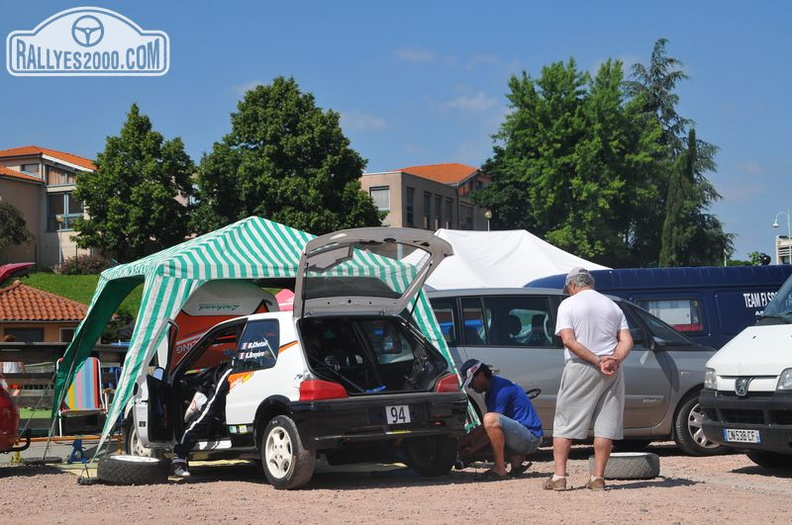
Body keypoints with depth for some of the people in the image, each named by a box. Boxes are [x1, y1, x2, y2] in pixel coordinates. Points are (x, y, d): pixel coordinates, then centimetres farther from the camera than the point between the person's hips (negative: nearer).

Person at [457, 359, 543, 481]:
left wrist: (462, 442, -10)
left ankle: (500, 469, -22)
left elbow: (488, 424, -16)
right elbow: (488, 430, 17)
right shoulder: (490, 392, 16)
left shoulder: (501, 389, -15)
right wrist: (472, 449, 4)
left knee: (490, 419, -29)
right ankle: (517, 460, 8)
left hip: (531, 437, -11)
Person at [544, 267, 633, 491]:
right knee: (605, 425, 6)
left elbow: (568, 340, -13)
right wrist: (612, 361, -12)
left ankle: (558, 476, -2)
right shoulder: (612, 306, 13)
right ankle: (598, 477, 4)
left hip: (579, 369, -3)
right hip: (611, 373, 4)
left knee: (564, 424, 3)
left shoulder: (568, 305, 0)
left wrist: (597, 360, -14)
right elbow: (627, 341, 3)